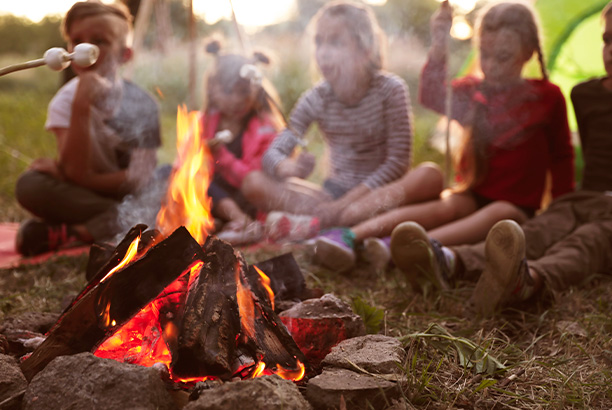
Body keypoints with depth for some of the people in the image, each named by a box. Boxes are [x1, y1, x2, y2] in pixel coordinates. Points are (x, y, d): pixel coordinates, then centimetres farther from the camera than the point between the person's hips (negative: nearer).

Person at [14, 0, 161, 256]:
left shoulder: (141, 102, -13)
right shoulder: (65, 101, -11)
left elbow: (138, 178, -17)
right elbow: (75, 170, -23)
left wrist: (73, 176, -23)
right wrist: (81, 107, -34)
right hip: (81, 195, 0)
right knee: (29, 185, -27)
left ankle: (79, 232, -25)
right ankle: (114, 220, -18)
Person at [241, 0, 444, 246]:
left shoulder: (390, 89, -9)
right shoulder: (316, 99, -1)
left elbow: (398, 161, -14)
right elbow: (272, 154, -6)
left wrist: (346, 202, -23)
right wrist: (285, 167, -32)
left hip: (379, 192, -2)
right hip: (332, 194, 2)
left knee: (430, 175, -33)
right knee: (255, 183, -15)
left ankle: (317, 222, -38)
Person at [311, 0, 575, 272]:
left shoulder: (548, 97, 1)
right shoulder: (473, 91, 6)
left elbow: (561, 155, 11)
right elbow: (431, 97, -15)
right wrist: (439, 48, -29)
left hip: (517, 207, -2)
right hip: (474, 195, 2)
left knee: (499, 214, -36)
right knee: (446, 207, -31)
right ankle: (349, 236, -51)